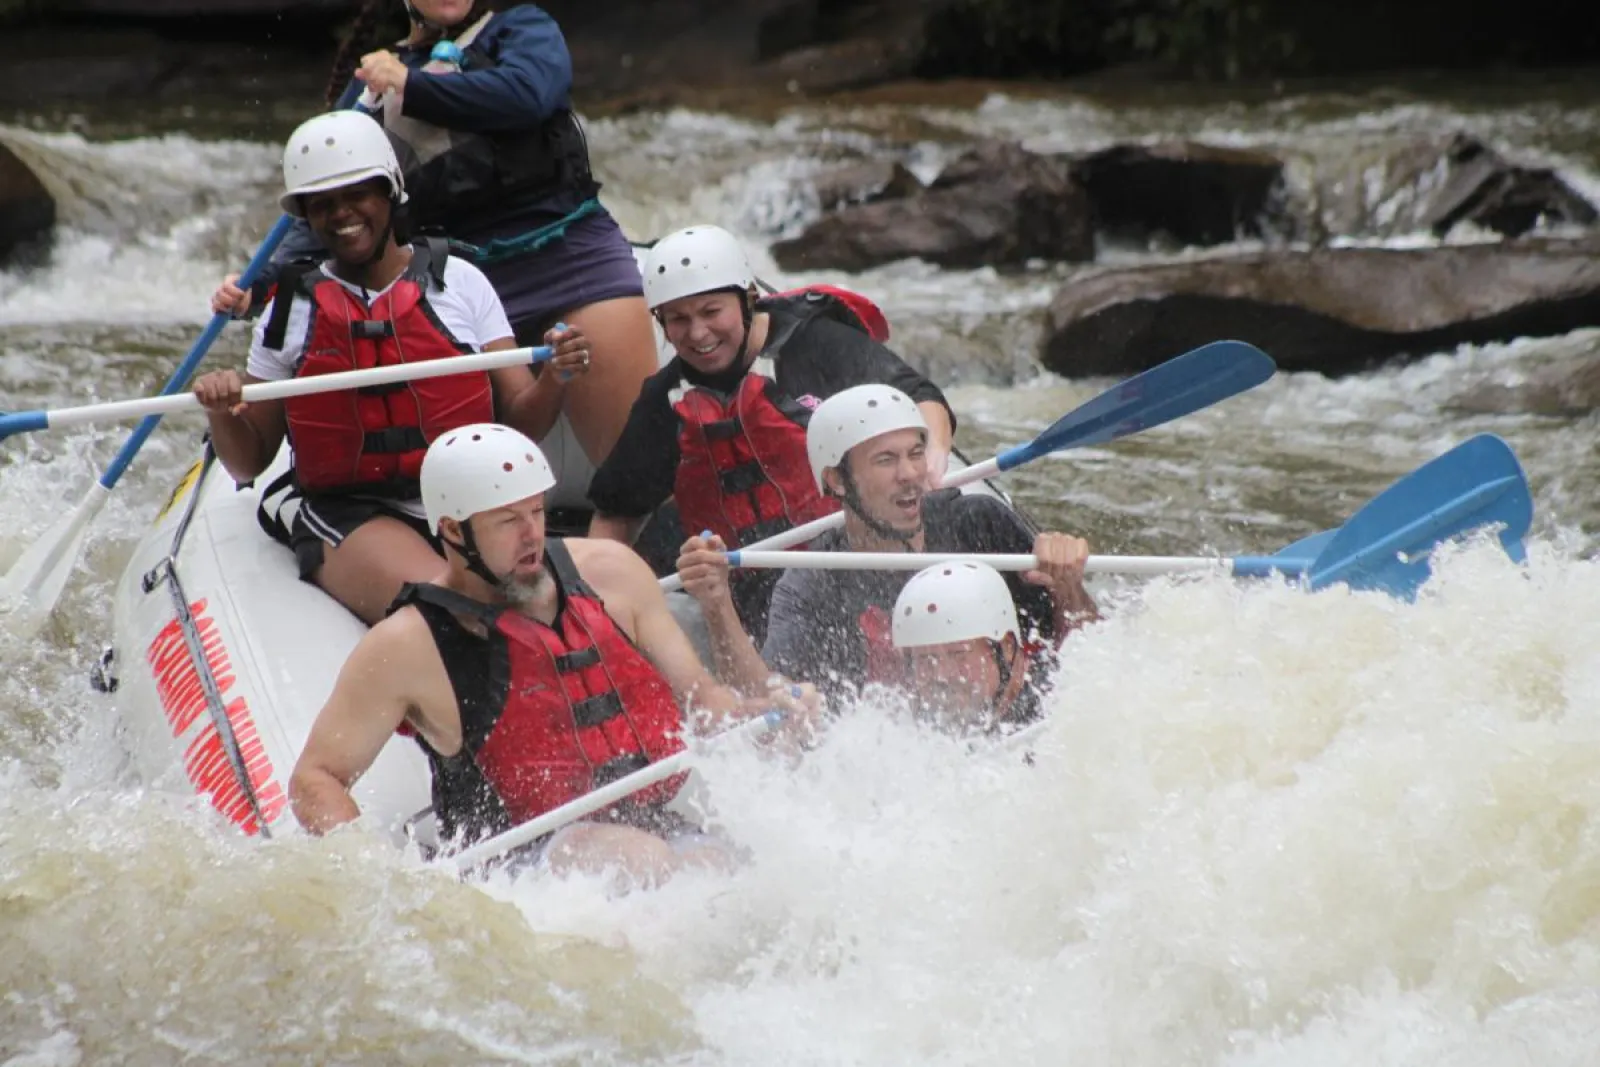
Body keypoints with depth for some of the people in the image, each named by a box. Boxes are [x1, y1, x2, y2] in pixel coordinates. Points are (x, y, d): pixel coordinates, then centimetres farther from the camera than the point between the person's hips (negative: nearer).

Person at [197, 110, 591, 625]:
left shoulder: (459, 282, 10)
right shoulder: (292, 313, 10)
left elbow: (520, 423, 7)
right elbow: (249, 463, 13)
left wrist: (553, 379, -14)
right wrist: (221, 414, -8)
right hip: (350, 523, -1)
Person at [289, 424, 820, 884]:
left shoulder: (609, 572, 10)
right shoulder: (409, 647, -1)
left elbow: (697, 697, 17)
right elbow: (316, 780, 1)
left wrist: (761, 711, -5)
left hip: (661, 831, 4)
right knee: (633, 855, -35)